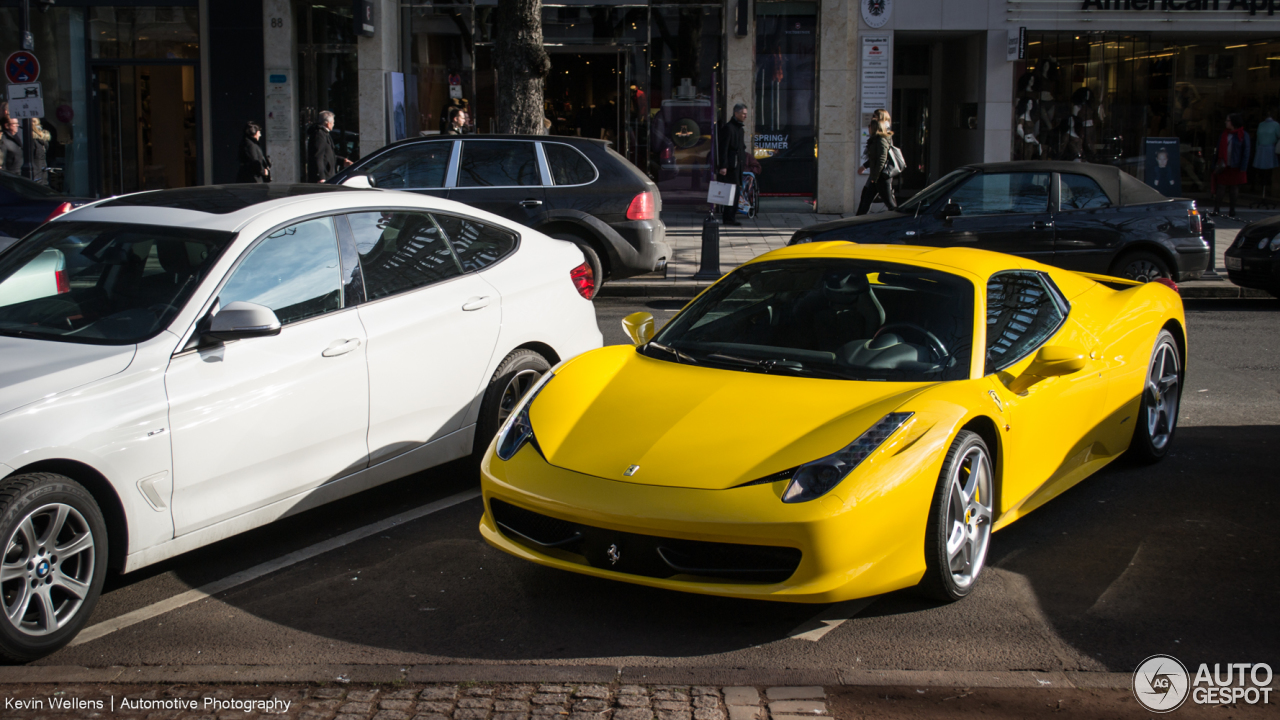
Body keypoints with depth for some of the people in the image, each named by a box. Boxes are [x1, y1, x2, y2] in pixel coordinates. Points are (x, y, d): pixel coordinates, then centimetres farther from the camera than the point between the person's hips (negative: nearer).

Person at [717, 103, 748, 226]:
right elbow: (723, 148, -17)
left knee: (735, 192, 10)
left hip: (738, 164, 10)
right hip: (731, 165, -10)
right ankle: (728, 218, -5)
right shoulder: (728, 128, -12)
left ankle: (730, 217, 14)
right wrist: (723, 166, -21)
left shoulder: (740, 128, 18)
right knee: (731, 192, -9)